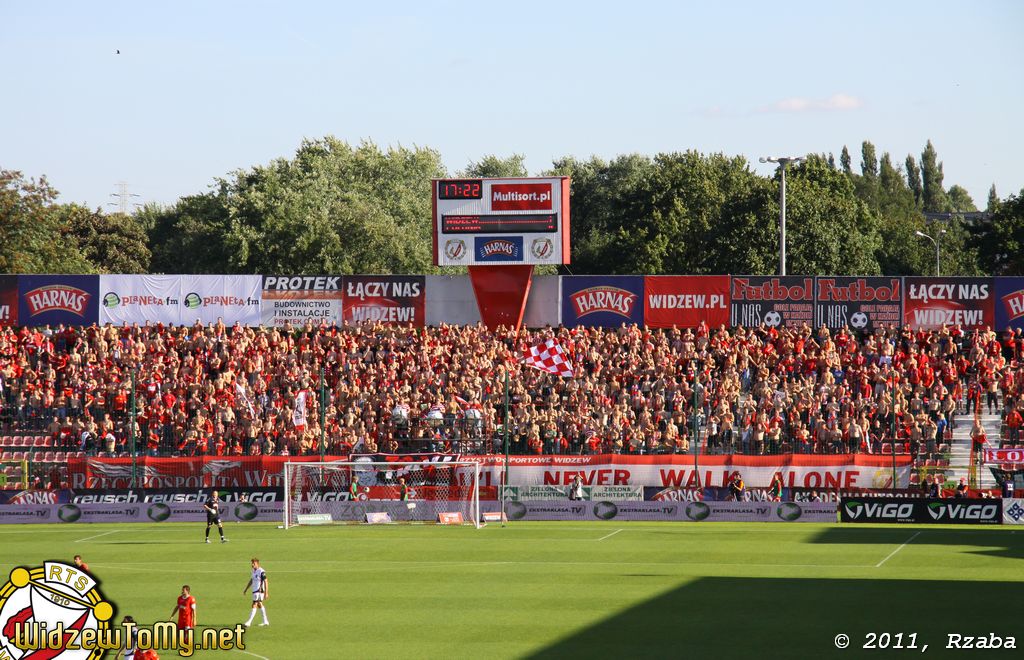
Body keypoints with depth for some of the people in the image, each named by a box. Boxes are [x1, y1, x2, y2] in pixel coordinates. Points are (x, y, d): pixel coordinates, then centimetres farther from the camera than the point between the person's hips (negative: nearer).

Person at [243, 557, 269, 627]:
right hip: (254, 591, 10)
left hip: (259, 591, -10)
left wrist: (266, 593, -18)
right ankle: (265, 621, 24)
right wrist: (246, 589, 24)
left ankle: (249, 622, -14)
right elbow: (251, 581, 24)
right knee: (260, 605, 15)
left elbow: (266, 582, -16)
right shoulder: (254, 571, 12)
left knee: (254, 606, -11)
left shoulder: (261, 572, -15)